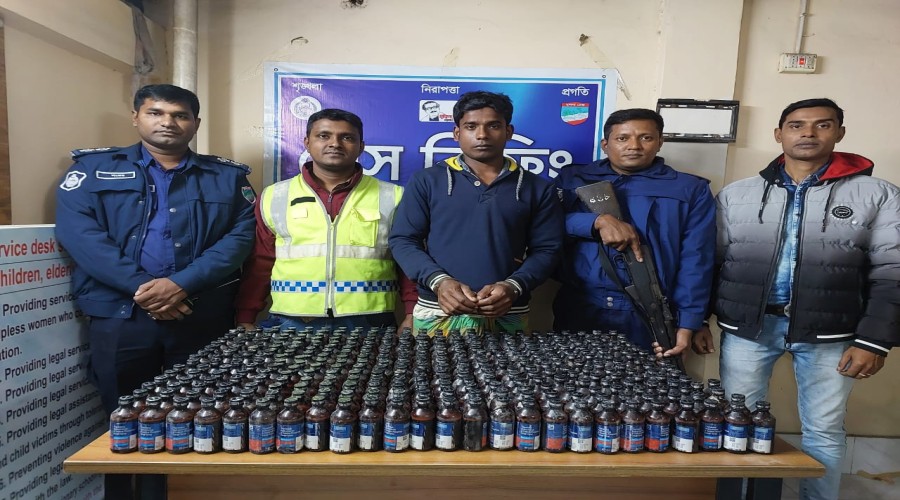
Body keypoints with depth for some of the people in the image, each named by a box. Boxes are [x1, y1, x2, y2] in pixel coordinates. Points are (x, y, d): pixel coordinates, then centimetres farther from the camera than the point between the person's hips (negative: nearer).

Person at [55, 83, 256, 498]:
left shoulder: (227, 176, 8)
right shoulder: (93, 168, 9)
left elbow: (240, 236, -3)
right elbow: (77, 232, -5)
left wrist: (183, 283, -16)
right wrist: (140, 286, -16)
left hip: (203, 317, 0)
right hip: (119, 315, 0)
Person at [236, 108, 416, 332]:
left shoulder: (392, 198, 3)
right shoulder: (274, 197, 7)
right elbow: (259, 264, 9)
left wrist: (412, 314, -5)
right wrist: (245, 319, 4)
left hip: (368, 324, 0)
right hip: (291, 323, 1)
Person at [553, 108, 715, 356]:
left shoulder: (691, 189, 5)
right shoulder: (572, 178, 7)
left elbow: (695, 261, 0)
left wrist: (686, 325, -8)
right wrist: (598, 221, -22)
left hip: (650, 318, 0)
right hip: (578, 310, 1)